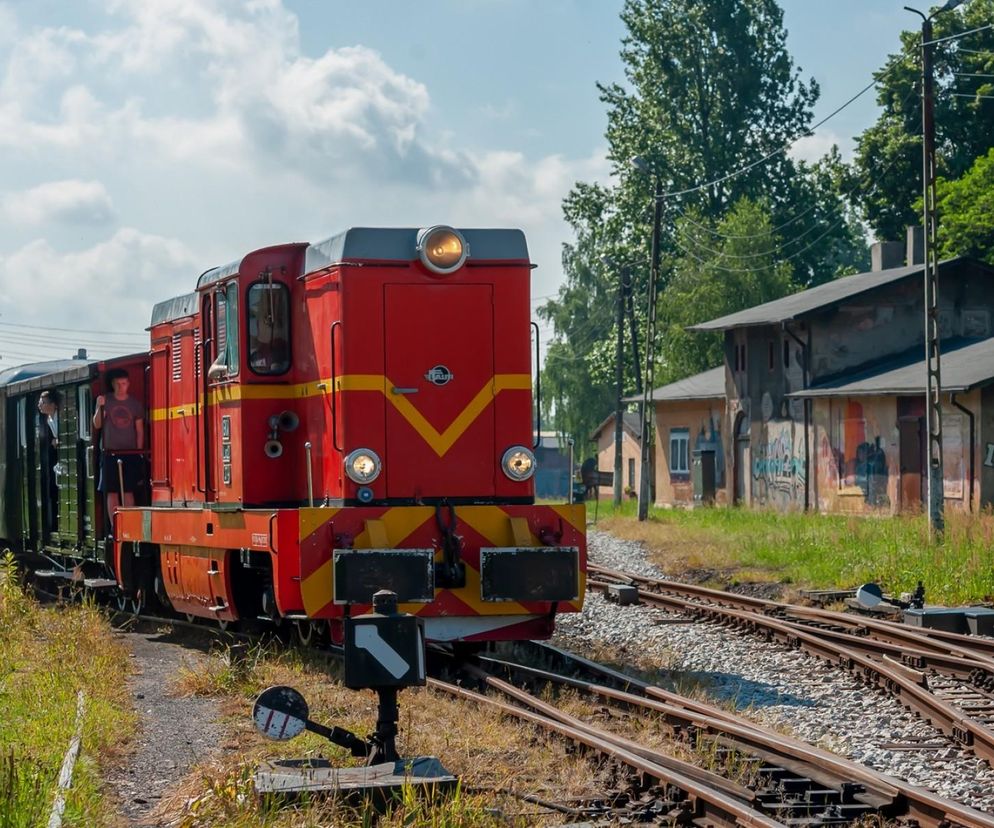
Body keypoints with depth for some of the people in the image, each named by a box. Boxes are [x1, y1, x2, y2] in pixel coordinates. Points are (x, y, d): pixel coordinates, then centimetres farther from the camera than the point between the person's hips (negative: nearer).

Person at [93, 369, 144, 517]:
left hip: (130, 453, 0)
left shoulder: (135, 404, 7)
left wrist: (139, 452, -1)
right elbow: (97, 425, -1)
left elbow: (140, 431, 8)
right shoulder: (105, 401, 6)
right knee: (112, 492, -2)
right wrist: (100, 407, -17)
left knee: (128, 492, -3)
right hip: (110, 453, 0)